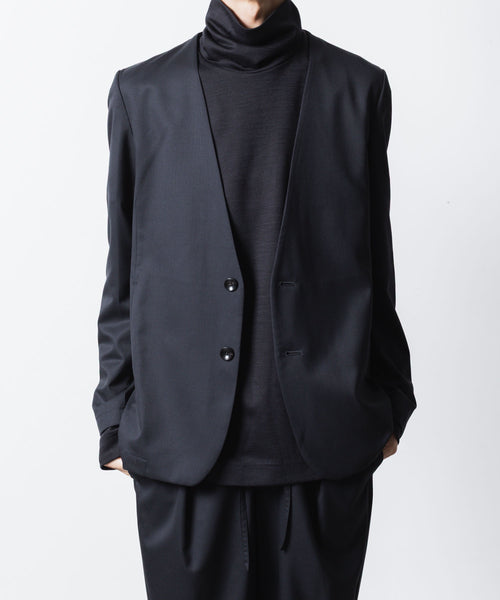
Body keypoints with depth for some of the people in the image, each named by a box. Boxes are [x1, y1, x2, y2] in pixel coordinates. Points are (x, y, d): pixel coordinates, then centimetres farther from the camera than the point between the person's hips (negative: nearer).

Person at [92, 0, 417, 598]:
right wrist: (115, 416, 5)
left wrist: (390, 402, 10)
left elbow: (375, 262, 9)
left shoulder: (358, 86, 6)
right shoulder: (143, 91, 5)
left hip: (324, 437, 1)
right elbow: (124, 271, 6)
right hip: (182, 441, 0)